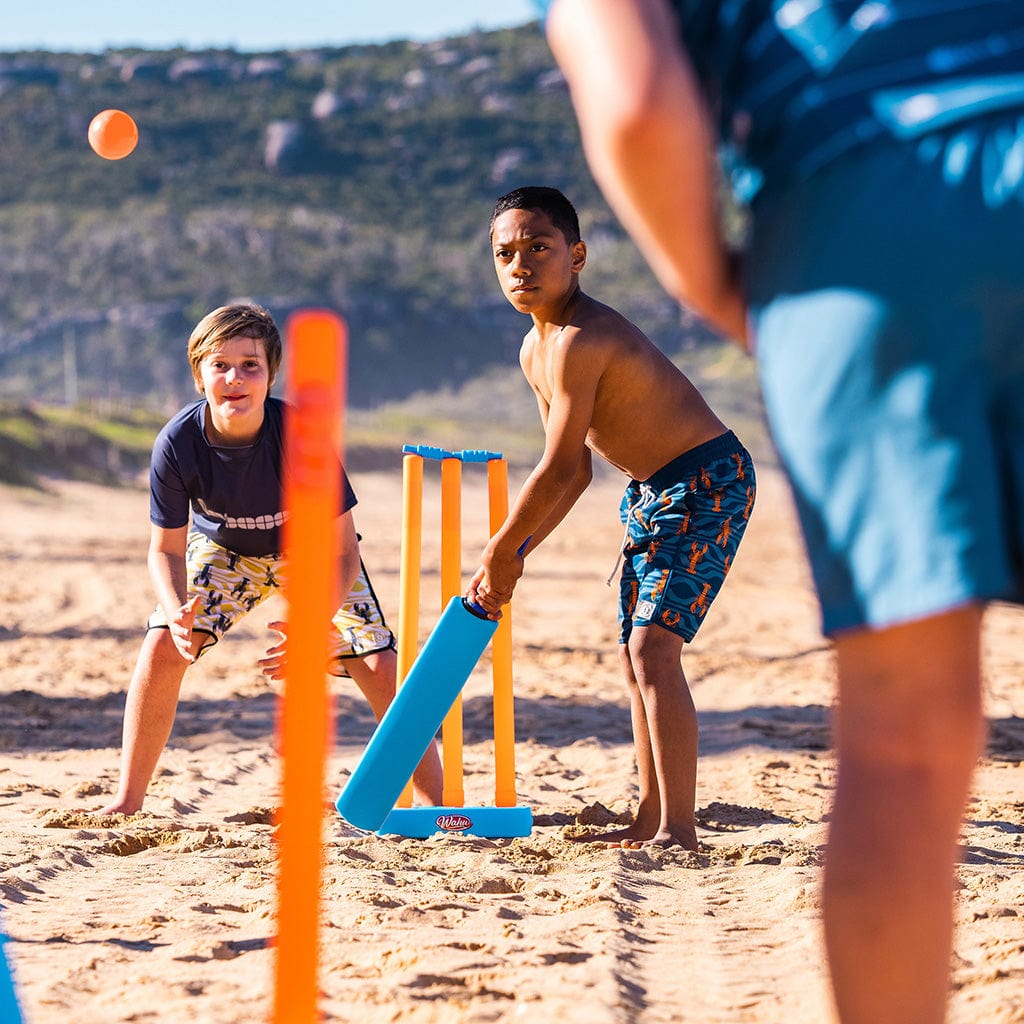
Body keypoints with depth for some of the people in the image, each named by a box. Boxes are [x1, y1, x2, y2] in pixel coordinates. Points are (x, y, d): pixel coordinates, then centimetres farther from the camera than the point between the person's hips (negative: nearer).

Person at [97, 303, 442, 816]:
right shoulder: (178, 442, -31)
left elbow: (343, 552, -30)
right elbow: (167, 548, -17)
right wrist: (178, 611, -38)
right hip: (224, 546, 2)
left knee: (378, 667, -15)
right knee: (162, 647, -18)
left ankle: (439, 804, -1)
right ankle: (126, 802, -4)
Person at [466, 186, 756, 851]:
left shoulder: (580, 341, -25)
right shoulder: (535, 352, 7)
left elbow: (557, 473, -22)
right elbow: (575, 472, 13)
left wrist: (499, 554, -11)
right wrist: (513, 559, 8)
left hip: (707, 484, -10)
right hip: (652, 493, 10)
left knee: (653, 646, -19)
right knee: (637, 656, 12)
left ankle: (678, 830, -18)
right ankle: (653, 820, 21)